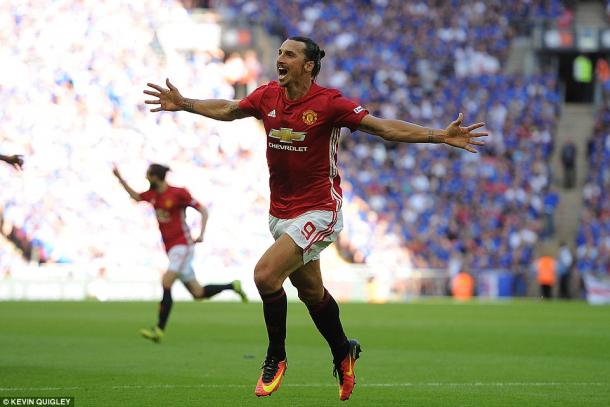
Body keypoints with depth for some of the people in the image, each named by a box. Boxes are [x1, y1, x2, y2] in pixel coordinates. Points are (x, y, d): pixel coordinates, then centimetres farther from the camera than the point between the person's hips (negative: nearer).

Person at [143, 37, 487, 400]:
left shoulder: (328, 103, -16)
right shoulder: (268, 96, -1)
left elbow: (384, 128, -15)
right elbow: (227, 110, 18)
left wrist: (441, 136, -23)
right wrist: (184, 105, 19)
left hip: (319, 212, -6)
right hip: (281, 213, 6)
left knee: (266, 274, -21)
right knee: (311, 291, 17)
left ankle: (276, 357, 0)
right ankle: (343, 353, 41)